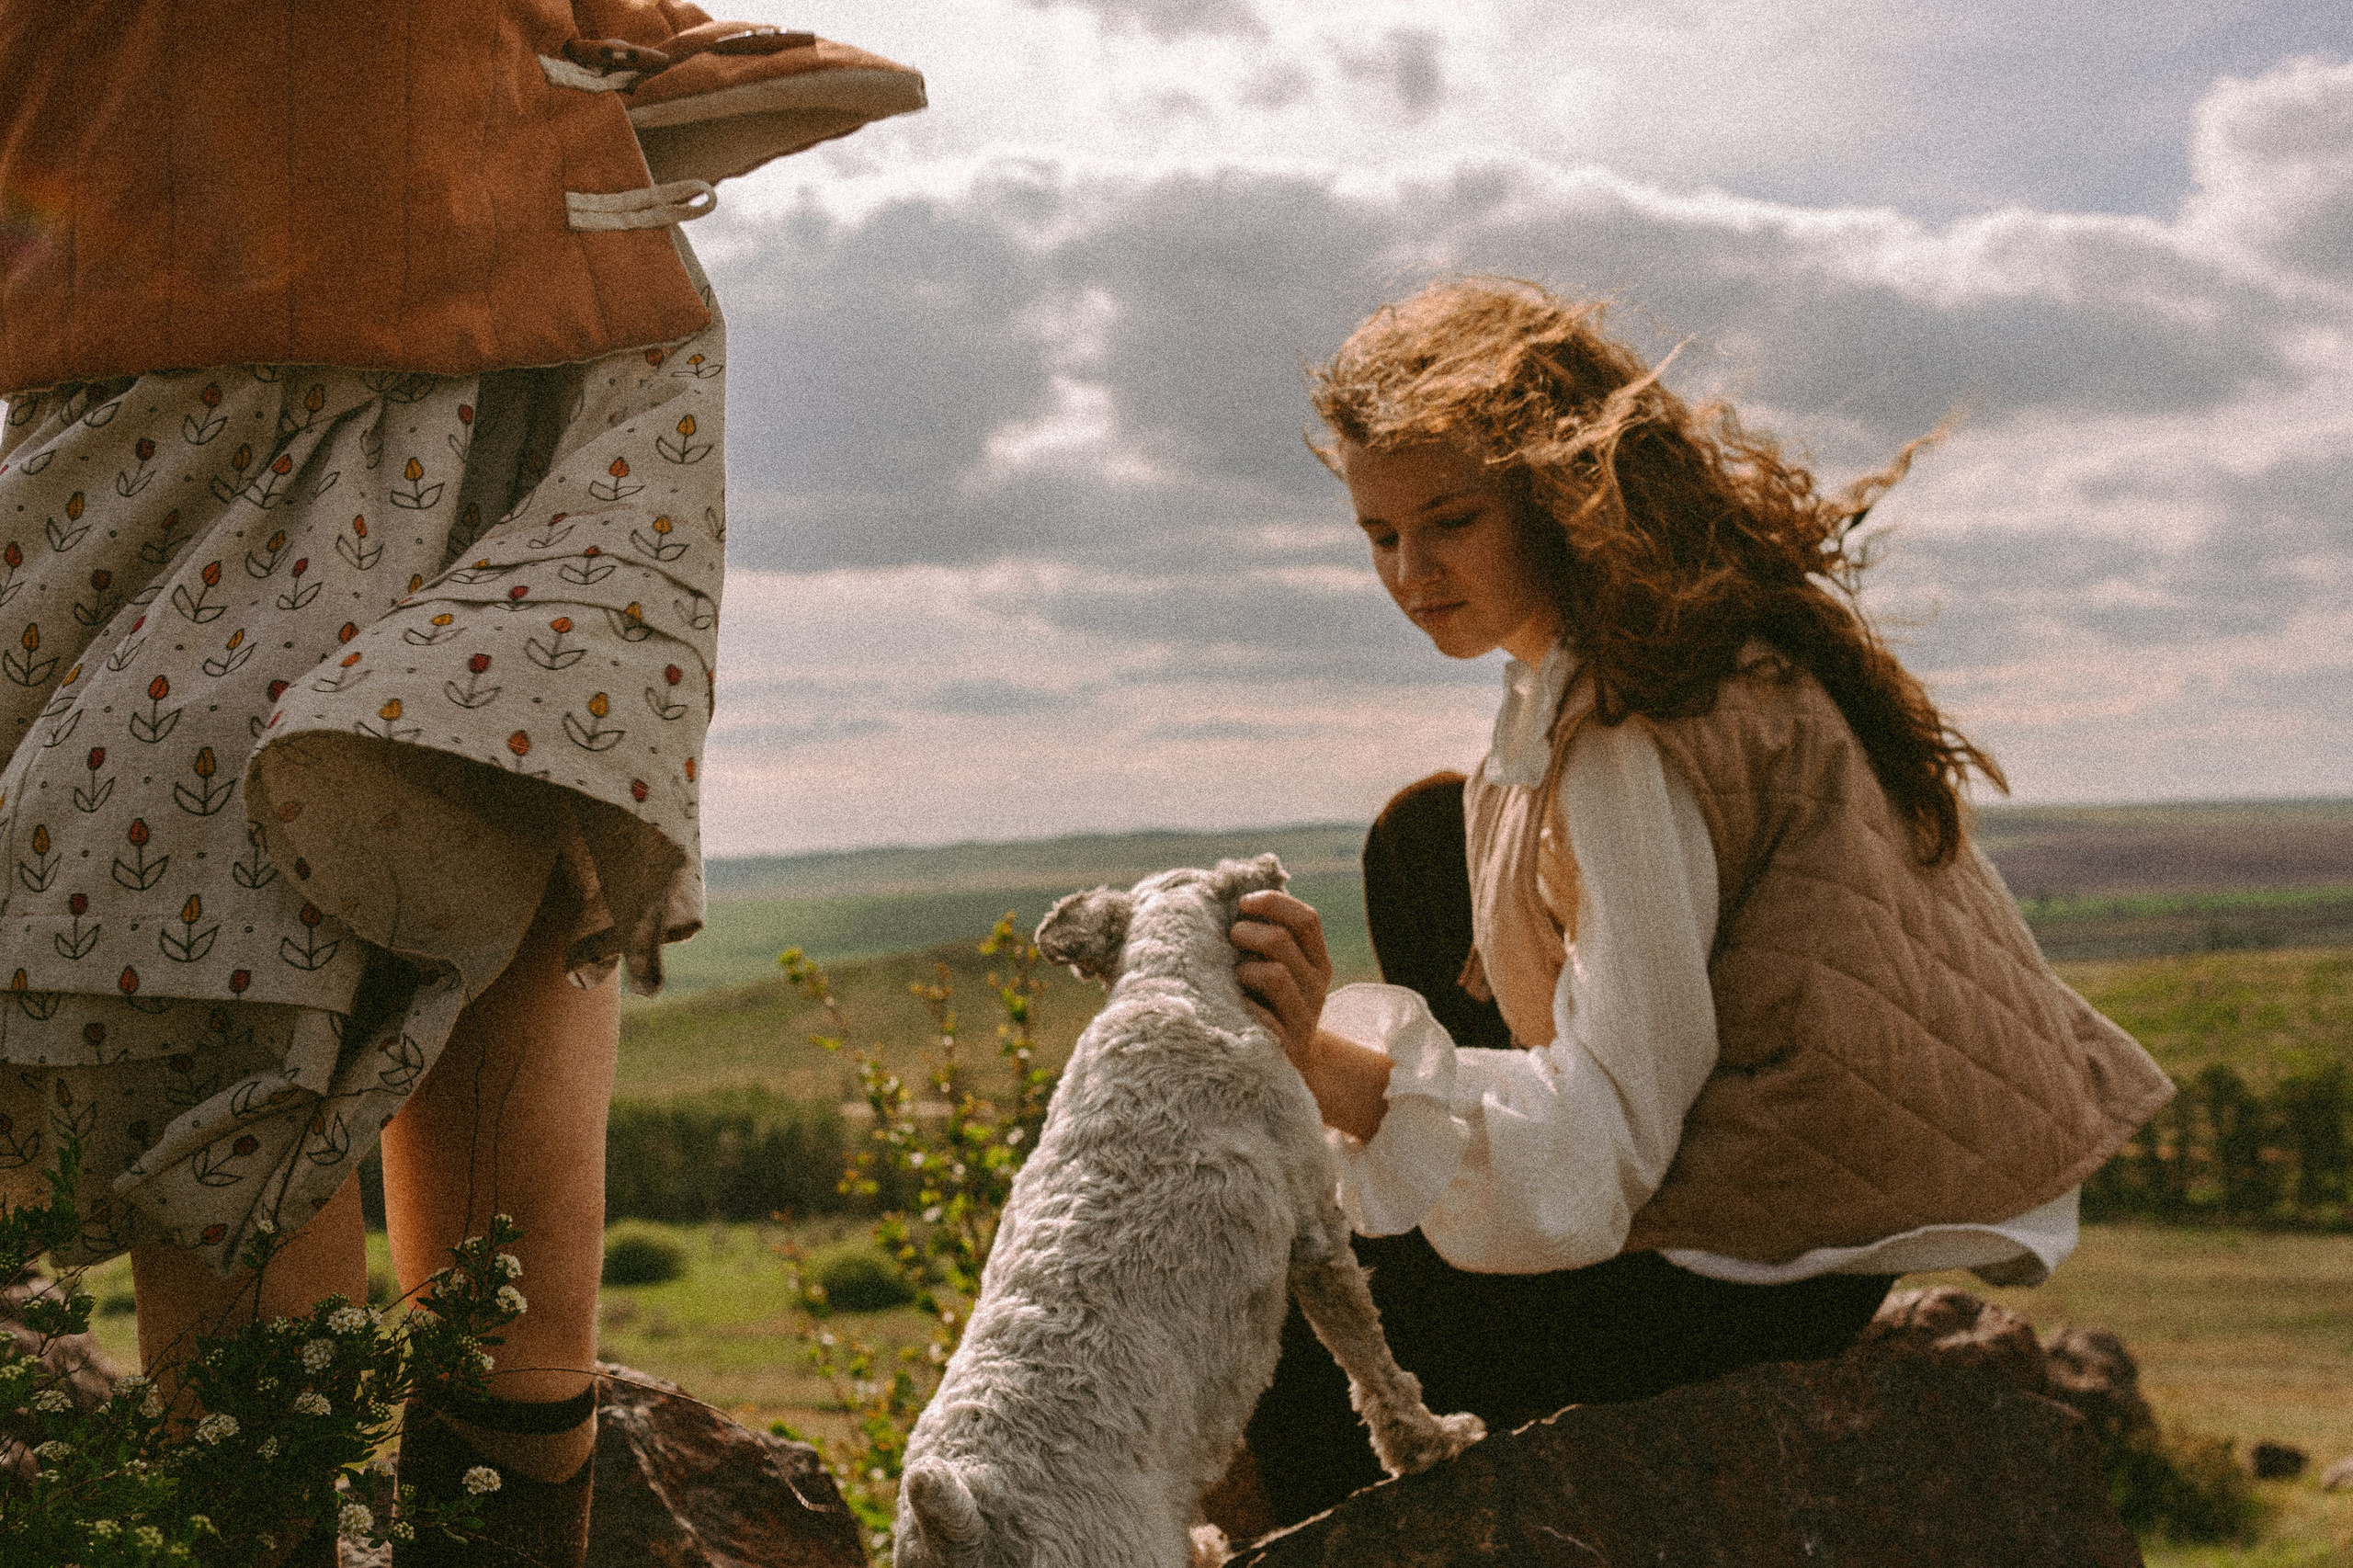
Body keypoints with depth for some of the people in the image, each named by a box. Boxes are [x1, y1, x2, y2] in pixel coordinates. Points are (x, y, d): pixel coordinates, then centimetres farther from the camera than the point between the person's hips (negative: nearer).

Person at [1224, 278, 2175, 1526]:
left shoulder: (1635, 742, -25)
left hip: (1787, 1269, -10)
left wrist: (1326, 1064, -39)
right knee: (1425, 838, 18)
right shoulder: (1726, 620, 3)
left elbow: (1609, 1134, -29)